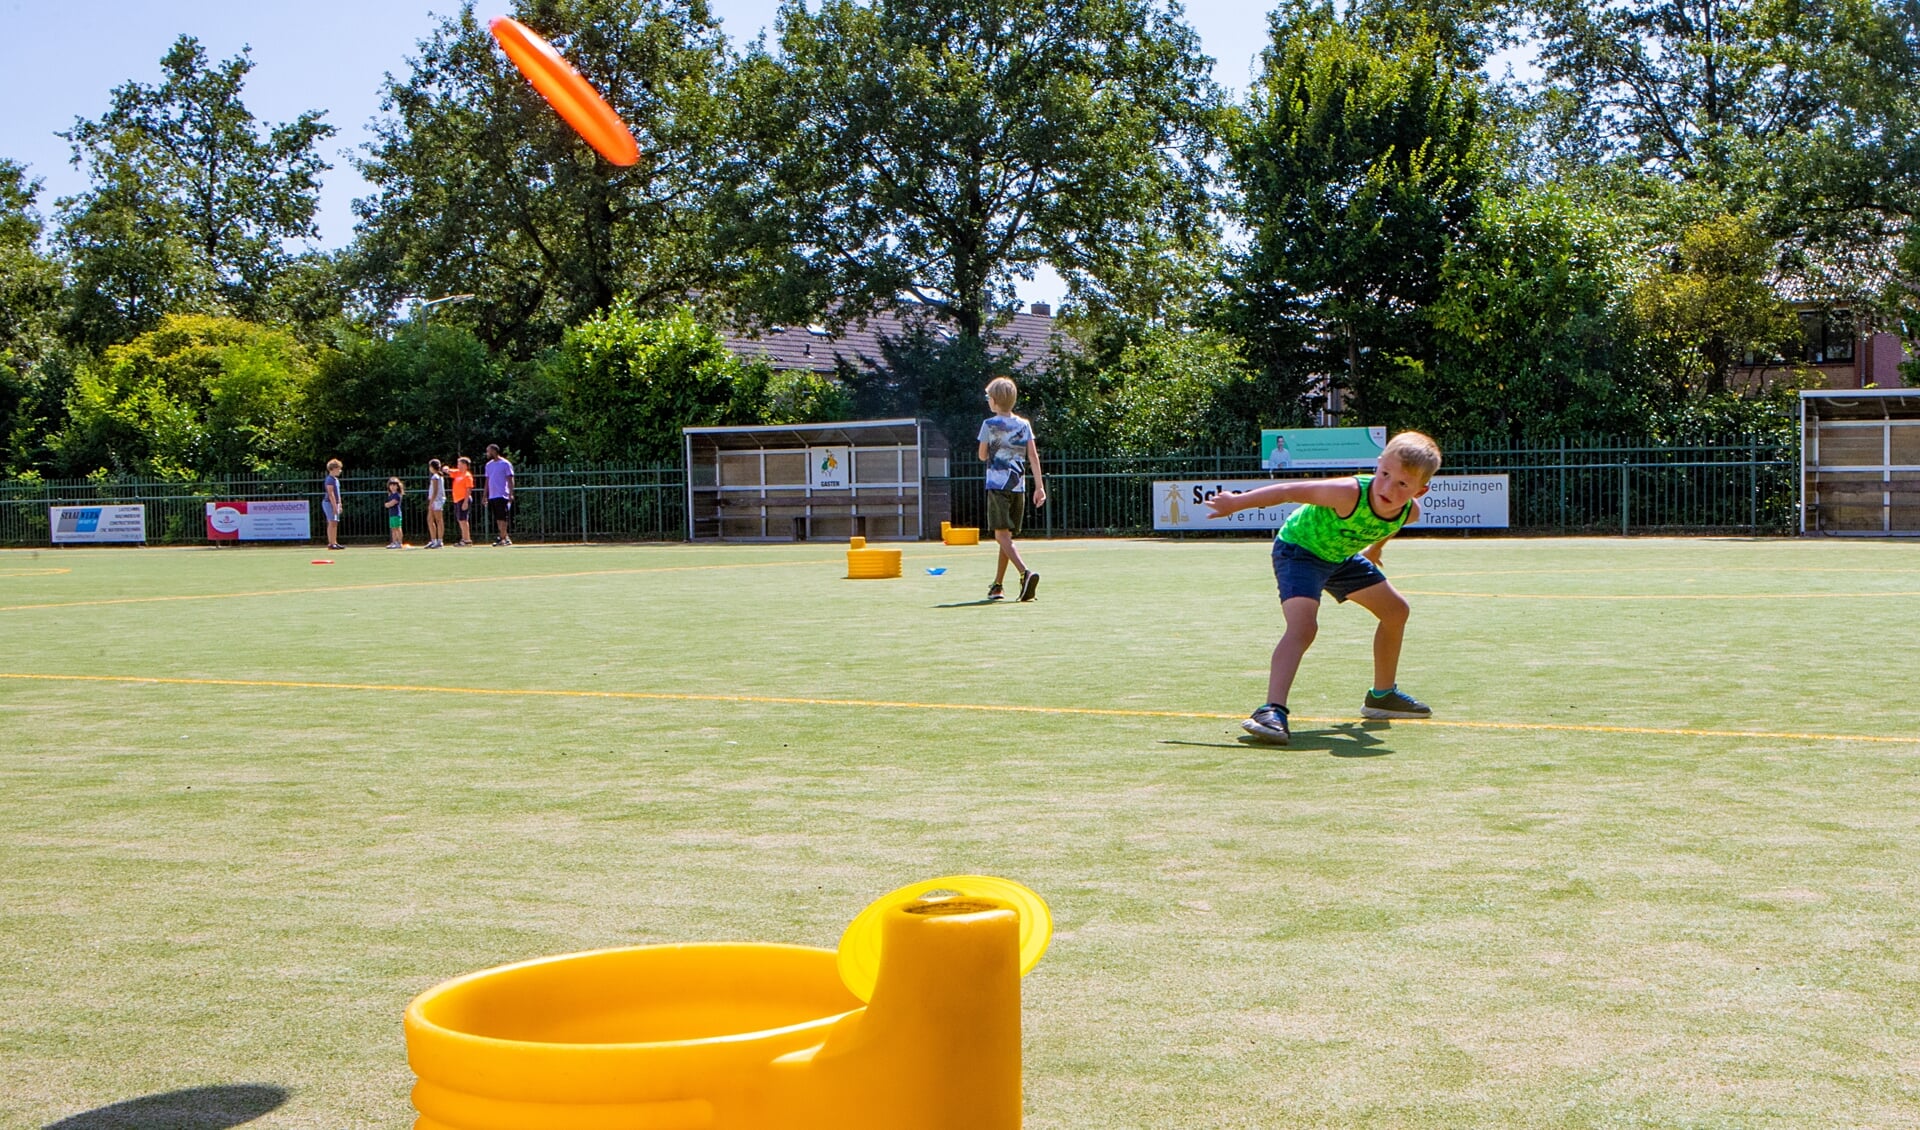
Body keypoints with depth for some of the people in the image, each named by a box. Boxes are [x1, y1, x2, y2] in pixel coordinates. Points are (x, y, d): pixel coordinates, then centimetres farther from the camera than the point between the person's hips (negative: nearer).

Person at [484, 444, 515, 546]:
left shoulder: (505, 464, -5)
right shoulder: (489, 465, 15)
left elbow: (510, 480, -8)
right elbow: (487, 481, 19)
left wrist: (511, 494, -16)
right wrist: (485, 495, 14)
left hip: (502, 495, -7)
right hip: (492, 496, 7)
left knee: (502, 518, -8)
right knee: (498, 518, 5)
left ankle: (502, 538, -7)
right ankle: (505, 538, 10)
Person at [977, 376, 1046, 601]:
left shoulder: (989, 425, -3)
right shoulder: (1024, 425, 8)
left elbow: (982, 456, 2)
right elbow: (1033, 456, 2)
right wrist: (1039, 486, 1)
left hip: (997, 485, -5)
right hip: (1018, 486, 5)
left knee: (1002, 535, -10)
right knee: (1007, 535, 14)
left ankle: (1026, 573, -32)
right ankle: (997, 584, 19)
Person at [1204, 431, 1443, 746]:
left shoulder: (1410, 511, -18)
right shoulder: (1349, 494, -39)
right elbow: (1291, 491, -29)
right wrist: (1236, 502, -20)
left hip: (1340, 555, 8)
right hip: (1299, 549, -8)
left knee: (1396, 610, 18)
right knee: (1303, 625, -31)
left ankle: (1382, 696, 37)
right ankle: (1273, 712, -40)